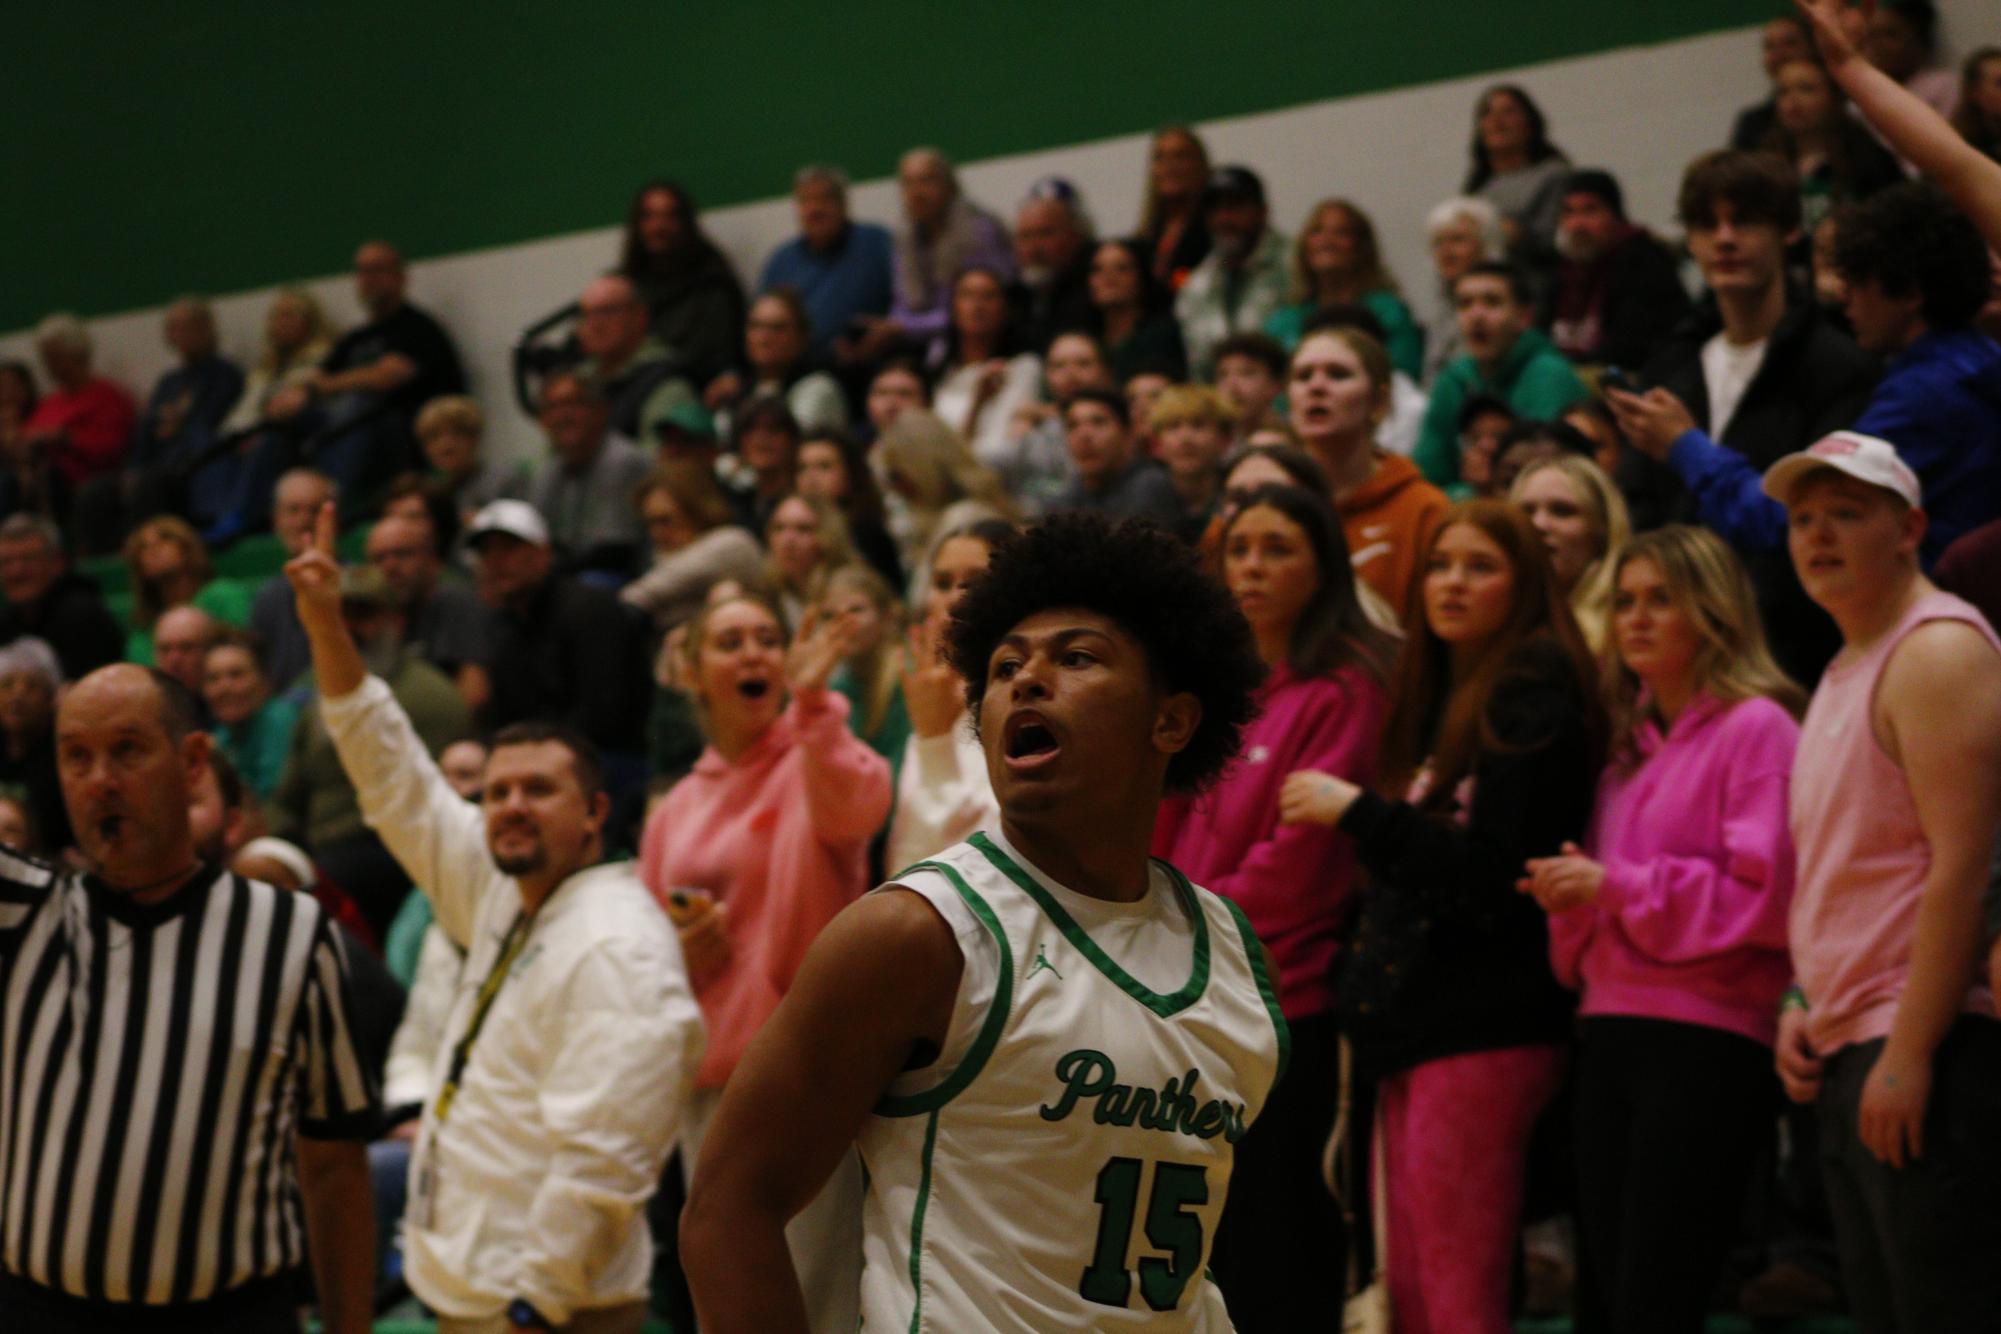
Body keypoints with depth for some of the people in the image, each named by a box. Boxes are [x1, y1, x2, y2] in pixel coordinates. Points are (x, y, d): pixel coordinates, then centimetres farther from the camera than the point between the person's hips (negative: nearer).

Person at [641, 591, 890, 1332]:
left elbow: (854, 806, -28)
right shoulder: (675, 813, 14)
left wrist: (812, 705, -44)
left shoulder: (815, 762, -2)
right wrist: (676, 955, 1)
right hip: (710, 1078, 6)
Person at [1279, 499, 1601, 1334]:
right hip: (1416, 1017, 9)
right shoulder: (1440, 698, 19)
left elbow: (1493, 870, -17)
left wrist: (1357, 811, -14)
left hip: (1483, 1026, -9)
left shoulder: (1531, 696, -9)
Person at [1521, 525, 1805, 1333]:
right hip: (1611, 1031, 8)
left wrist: (1615, 886, -13)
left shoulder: (1756, 727, -6)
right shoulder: (1631, 739, 19)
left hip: (1706, 1045, -8)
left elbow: (1766, 897, -14)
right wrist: (1569, 893, 3)